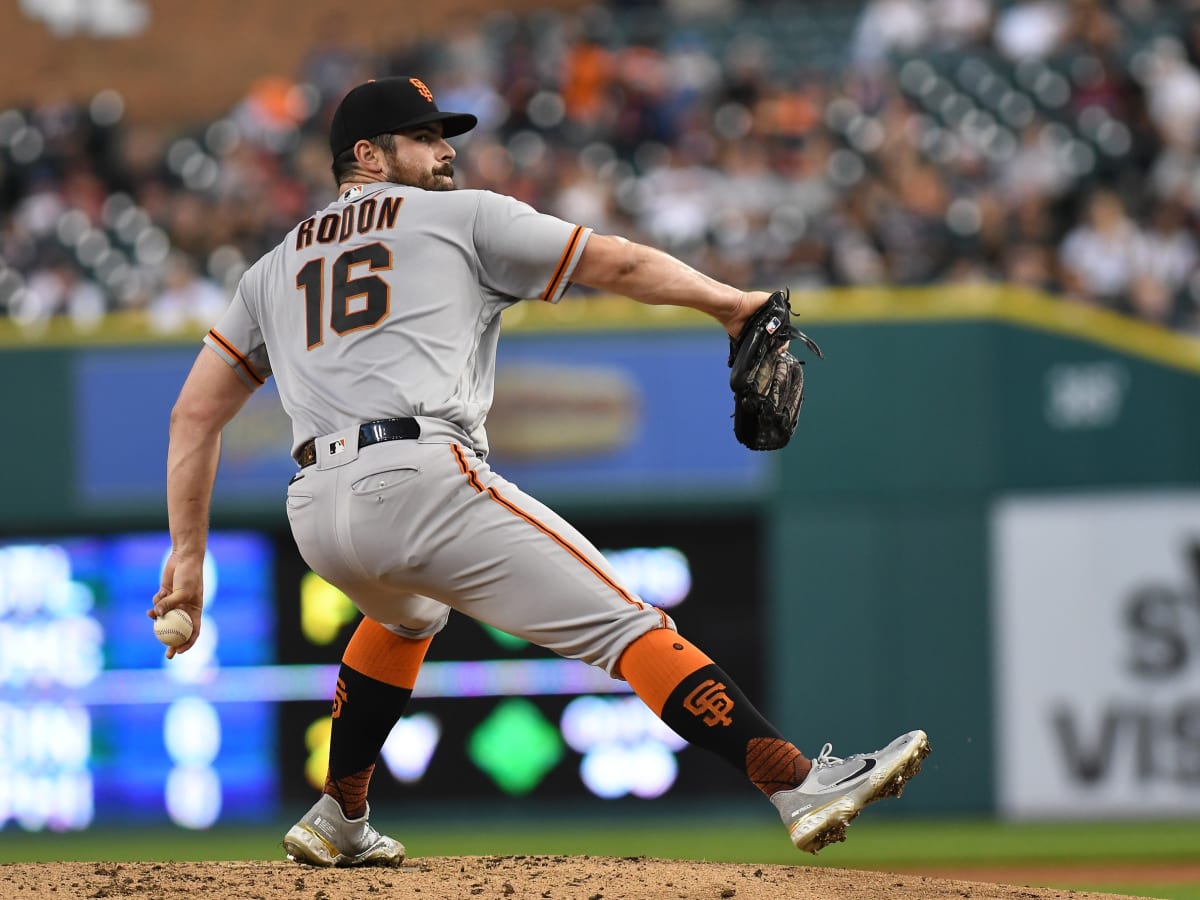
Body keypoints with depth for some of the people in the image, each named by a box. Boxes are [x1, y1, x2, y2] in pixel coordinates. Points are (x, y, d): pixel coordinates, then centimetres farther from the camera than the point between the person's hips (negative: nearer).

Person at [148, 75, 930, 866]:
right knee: (626, 624, -9)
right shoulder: (462, 216, 15)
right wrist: (730, 303, 21)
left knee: (407, 613, 39)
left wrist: (188, 556, 22)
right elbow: (619, 264, 11)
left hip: (315, 518, 6)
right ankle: (800, 786, -21)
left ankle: (339, 823, 40)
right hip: (422, 479, -6)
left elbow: (195, 415, 23)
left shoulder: (275, 269, 28)